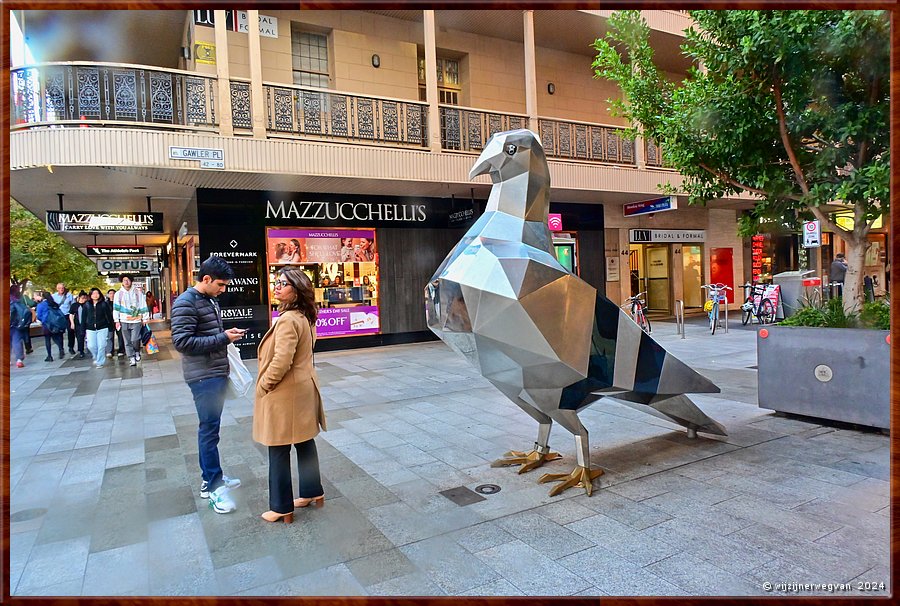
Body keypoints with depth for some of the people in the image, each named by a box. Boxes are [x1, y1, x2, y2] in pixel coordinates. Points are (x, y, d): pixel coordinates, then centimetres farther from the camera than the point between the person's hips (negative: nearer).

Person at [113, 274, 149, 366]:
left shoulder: (138, 292, 3)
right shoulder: (118, 293, 3)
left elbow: (143, 305, 6)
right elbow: (116, 307, 5)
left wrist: (145, 319, 6)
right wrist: (117, 321, 1)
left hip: (136, 321, -1)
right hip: (124, 321, 1)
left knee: (135, 340, -11)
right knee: (127, 342, 4)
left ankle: (137, 352, 16)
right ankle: (132, 358, 12)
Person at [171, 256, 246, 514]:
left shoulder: (211, 301, 13)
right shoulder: (185, 303, -14)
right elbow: (182, 342, -21)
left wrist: (227, 335, 4)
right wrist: (223, 338, -20)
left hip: (217, 374, 9)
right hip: (203, 376, -9)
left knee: (209, 427, 16)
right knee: (209, 430, -3)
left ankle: (210, 478, 27)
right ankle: (214, 488, 6)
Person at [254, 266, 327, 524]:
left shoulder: (287, 320, -23)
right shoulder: (304, 317, 9)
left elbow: (281, 361, -28)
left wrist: (263, 384, -12)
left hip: (284, 395, -10)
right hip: (303, 389, 10)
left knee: (279, 452, 3)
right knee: (305, 444, 19)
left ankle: (282, 508, 15)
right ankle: (313, 493, 32)